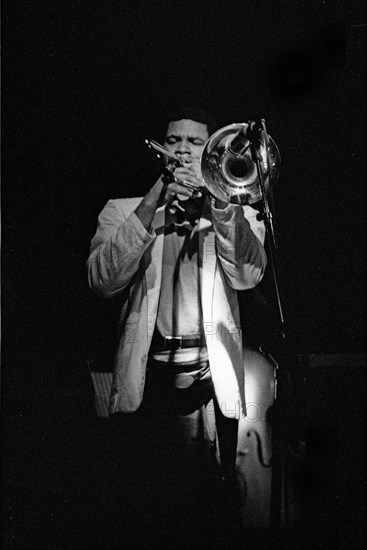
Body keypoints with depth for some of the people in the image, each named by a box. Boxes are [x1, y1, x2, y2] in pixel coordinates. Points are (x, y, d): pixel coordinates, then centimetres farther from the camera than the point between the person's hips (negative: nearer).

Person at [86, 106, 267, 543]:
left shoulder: (236, 214, 15)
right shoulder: (124, 211, 14)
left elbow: (247, 275, -6)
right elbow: (102, 281, -5)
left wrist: (214, 201, -13)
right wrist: (152, 204, -10)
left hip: (214, 376, 0)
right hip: (150, 374, 0)